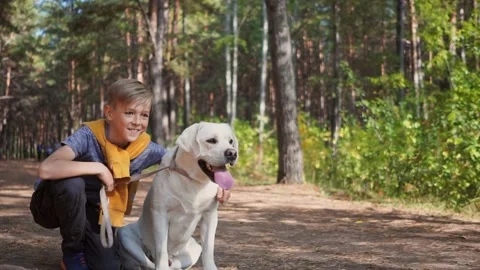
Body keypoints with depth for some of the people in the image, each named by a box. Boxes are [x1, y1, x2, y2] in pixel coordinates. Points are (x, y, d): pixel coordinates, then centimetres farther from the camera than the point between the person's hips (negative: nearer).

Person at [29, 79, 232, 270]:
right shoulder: (89, 136, -30)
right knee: (71, 182, -37)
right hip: (53, 206, -3)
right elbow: (46, 169, -45)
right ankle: (72, 253, -11)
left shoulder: (145, 148, -15)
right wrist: (98, 168, -39)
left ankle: (83, 242, 19)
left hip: (92, 212, 4)